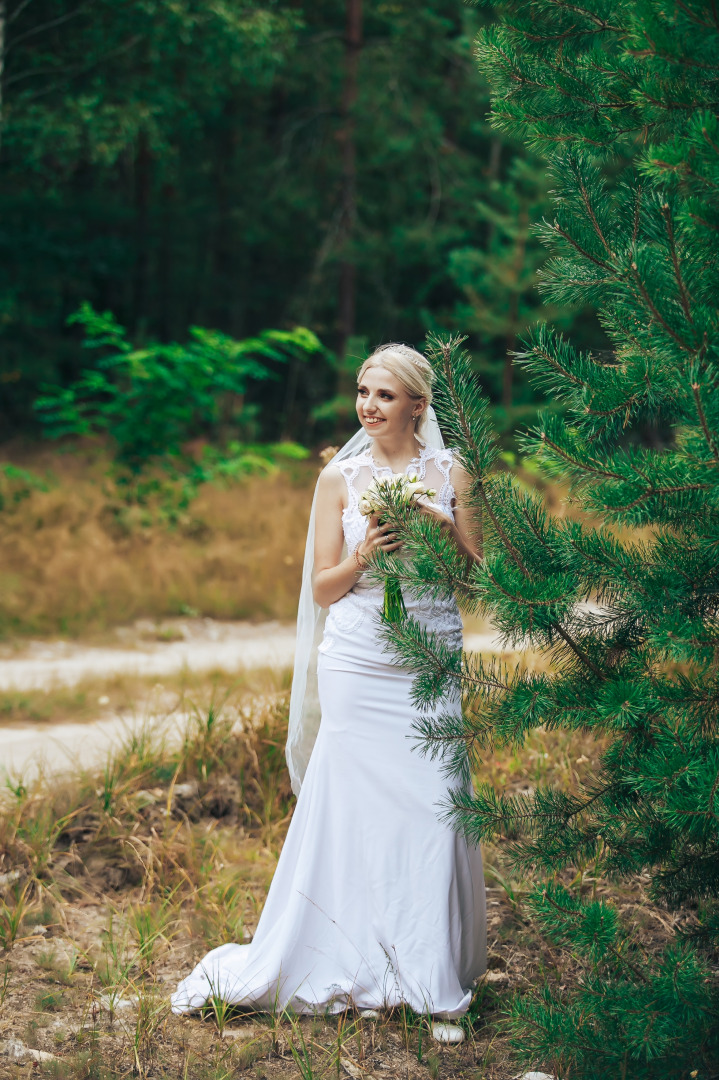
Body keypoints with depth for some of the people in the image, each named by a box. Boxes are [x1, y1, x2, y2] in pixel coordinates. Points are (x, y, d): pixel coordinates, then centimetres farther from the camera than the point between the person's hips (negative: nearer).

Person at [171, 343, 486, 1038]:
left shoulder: (449, 473, 6)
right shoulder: (340, 477, 4)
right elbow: (323, 589, 4)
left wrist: (445, 531, -10)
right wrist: (364, 555, -14)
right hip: (358, 662, -1)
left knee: (432, 811, -2)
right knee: (355, 810, -1)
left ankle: (431, 979, 9)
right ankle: (359, 971, 13)